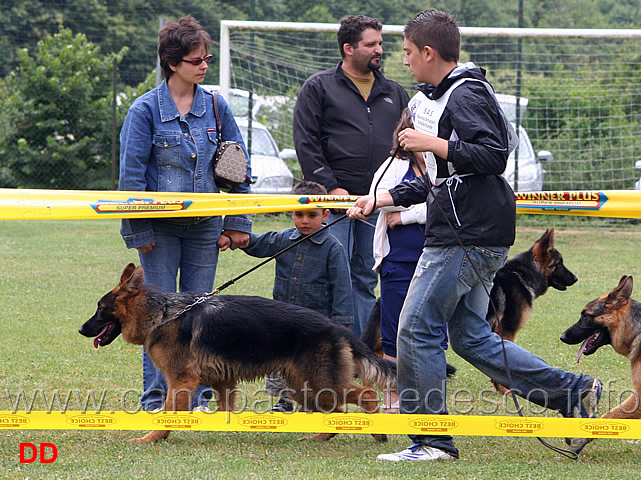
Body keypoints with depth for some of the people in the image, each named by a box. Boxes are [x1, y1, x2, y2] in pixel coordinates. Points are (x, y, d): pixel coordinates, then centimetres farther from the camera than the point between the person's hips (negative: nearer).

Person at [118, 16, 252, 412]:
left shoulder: (216, 108, 5)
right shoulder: (146, 110, -5)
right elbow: (132, 172, -4)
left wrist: (237, 224, 4)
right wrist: (139, 230, -7)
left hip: (205, 225, 3)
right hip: (160, 226, -3)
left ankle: (200, 396, 12)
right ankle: (156, 397, 5)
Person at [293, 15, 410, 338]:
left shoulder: (394, 94, 17)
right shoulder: (319, 87, 3)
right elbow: (306, 143, -3)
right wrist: (330, 187, -12)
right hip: (334, 200, -4)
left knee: (366, 277, 8)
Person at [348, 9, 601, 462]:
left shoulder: (467, 95, -11)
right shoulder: (440, 99, 21)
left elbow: (494, 156, -23)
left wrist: (434, 144, -19)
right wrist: (382, 199, 21)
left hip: (469, 236, -10)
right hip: (461, 233, 10)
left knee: (417, 328, -6)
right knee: (470, 337, 11)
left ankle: (431, 440, 1)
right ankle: (571, 391, 12)